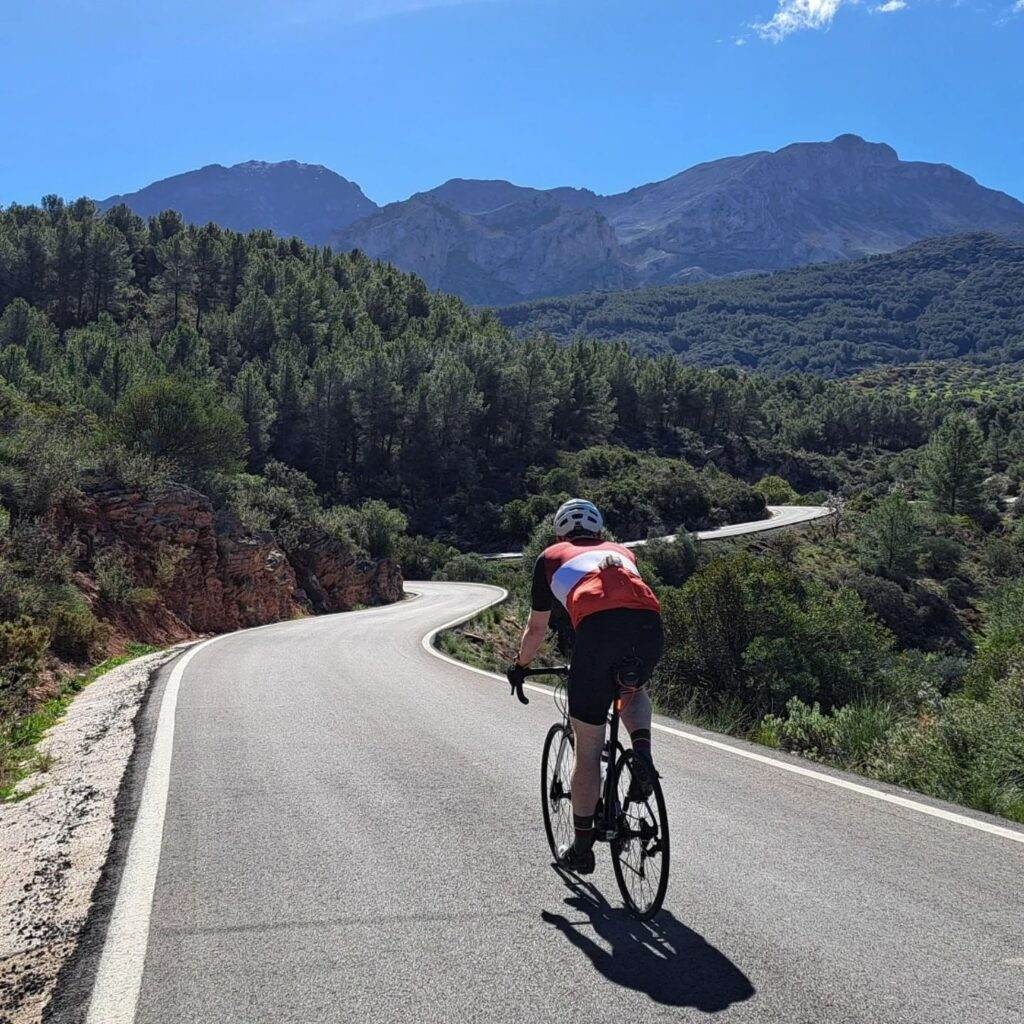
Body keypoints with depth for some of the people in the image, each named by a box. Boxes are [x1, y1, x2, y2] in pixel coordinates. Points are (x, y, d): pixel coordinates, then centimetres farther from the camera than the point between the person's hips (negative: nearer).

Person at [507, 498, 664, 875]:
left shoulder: (552, 557, 30)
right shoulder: (623, 553, 36)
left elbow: (536, 629, 36)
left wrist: (519, 667, 53)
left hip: (598, 627, -3)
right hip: (650, 626, 3)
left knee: (588, 750, 11)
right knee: (634, 690, 36)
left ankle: (582, 848, 20)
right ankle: (642, 755, 8)